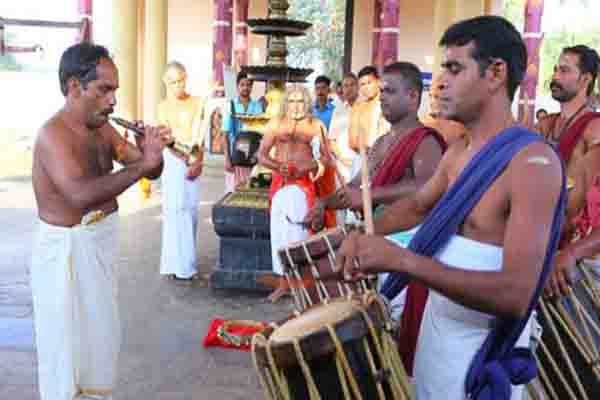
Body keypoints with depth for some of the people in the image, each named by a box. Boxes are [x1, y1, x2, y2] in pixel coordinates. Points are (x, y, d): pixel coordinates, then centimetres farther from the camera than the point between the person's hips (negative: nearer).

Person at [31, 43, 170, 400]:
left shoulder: (103, 128, 3)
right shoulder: (53, 133, -21)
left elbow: (151, 171, 4)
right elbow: (81, 195, -37)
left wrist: (153, 155, -18)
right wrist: (141, 166, -35)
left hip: (102, 240, 9)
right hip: (67, 249, -8)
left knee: (103, 337, 22)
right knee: (69, 346, 4)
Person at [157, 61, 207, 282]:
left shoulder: (197, 102, 6)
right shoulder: (163, 106, 1)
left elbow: (199, 135, 3)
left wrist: (198, 160, -10)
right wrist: (187, 161, -16)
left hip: (194, 161, 2)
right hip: (174, 161, -2)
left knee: (190, 209, 3)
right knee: (175, 210, -5)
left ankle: (187, 262, 13)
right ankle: (176, 265, -1)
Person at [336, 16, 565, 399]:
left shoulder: (534, 161, -24)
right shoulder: (458, 153, 2)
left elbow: (517, 294, -31)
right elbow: (418, 205, 20)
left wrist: (402, 259, -37)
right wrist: (364, 238, 2)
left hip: (481, 346, -8)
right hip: (436, 324, 8)